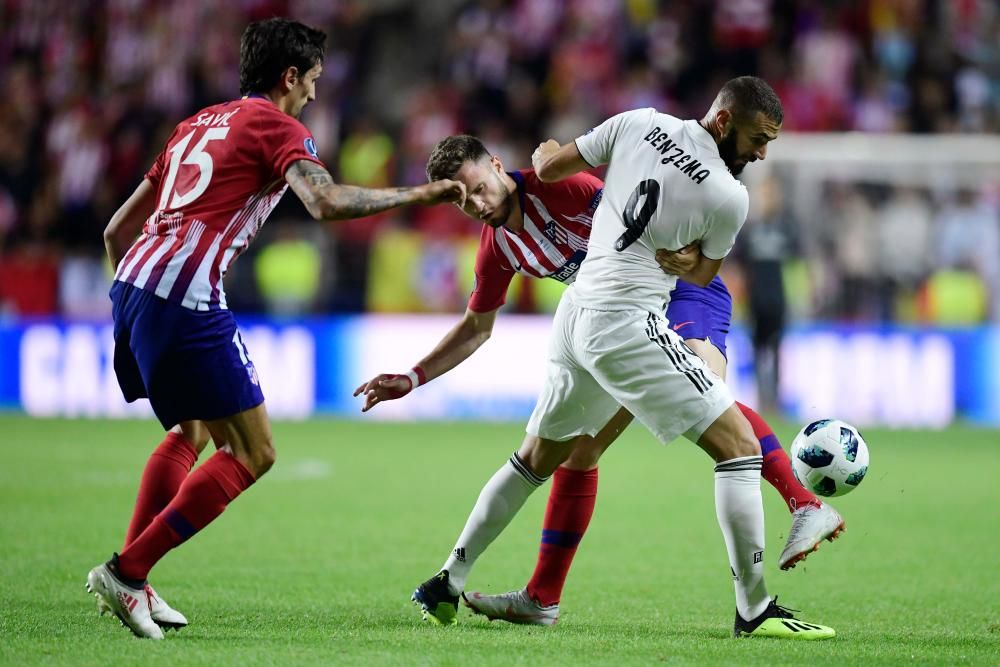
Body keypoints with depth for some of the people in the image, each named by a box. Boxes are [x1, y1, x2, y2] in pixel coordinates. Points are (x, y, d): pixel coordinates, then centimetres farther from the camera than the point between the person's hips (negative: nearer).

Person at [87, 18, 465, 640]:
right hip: (186, 298, -9)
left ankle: (131, 582, 19)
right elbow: (327, 202, -18)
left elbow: (118, 228, 26)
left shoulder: (198, 124, 25)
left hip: (131, 284, 9)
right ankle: (127, 571, -7)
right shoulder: (279, 128, 1)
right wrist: (420, 194, -10)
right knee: (252, 453, -3)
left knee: (190, 433, 27)